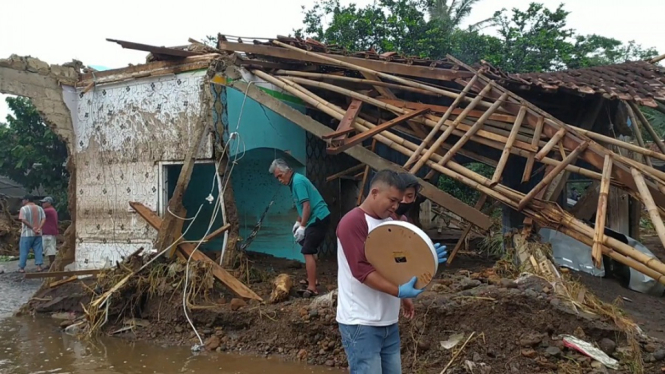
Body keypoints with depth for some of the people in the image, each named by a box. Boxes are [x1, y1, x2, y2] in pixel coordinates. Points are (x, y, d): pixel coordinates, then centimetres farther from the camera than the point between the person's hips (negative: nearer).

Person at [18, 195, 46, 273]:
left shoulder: (24, 208, -7)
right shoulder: (40, 208, 8)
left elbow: (23, 220, -17)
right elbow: (44, 219, -1)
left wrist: (32, 228, -13)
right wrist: (39, 228, -10)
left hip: (27, 233, -4)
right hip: (38, 234, 4)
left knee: (24, 250, 3)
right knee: (38, 250, 7)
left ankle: (22, 268, 5)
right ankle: (39, 266, 2)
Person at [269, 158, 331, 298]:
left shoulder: (298, 181, -16)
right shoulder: (295, 181, 15)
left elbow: (307, 206, -21)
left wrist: (302, 226, -18)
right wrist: (298, 222, 23)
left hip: (318, 219, -11)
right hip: (318, 219, 11)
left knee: (308, 252, -12)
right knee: (308, 250, 21)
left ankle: (312, 288, -13)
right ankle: (312, 280, 30)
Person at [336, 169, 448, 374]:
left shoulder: (390, 221, 12)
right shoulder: (353, 222, -15)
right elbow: (362, 270, -23)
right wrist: (399, 292, -29)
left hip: (388, 320, 9)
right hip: (361, 323, -9)